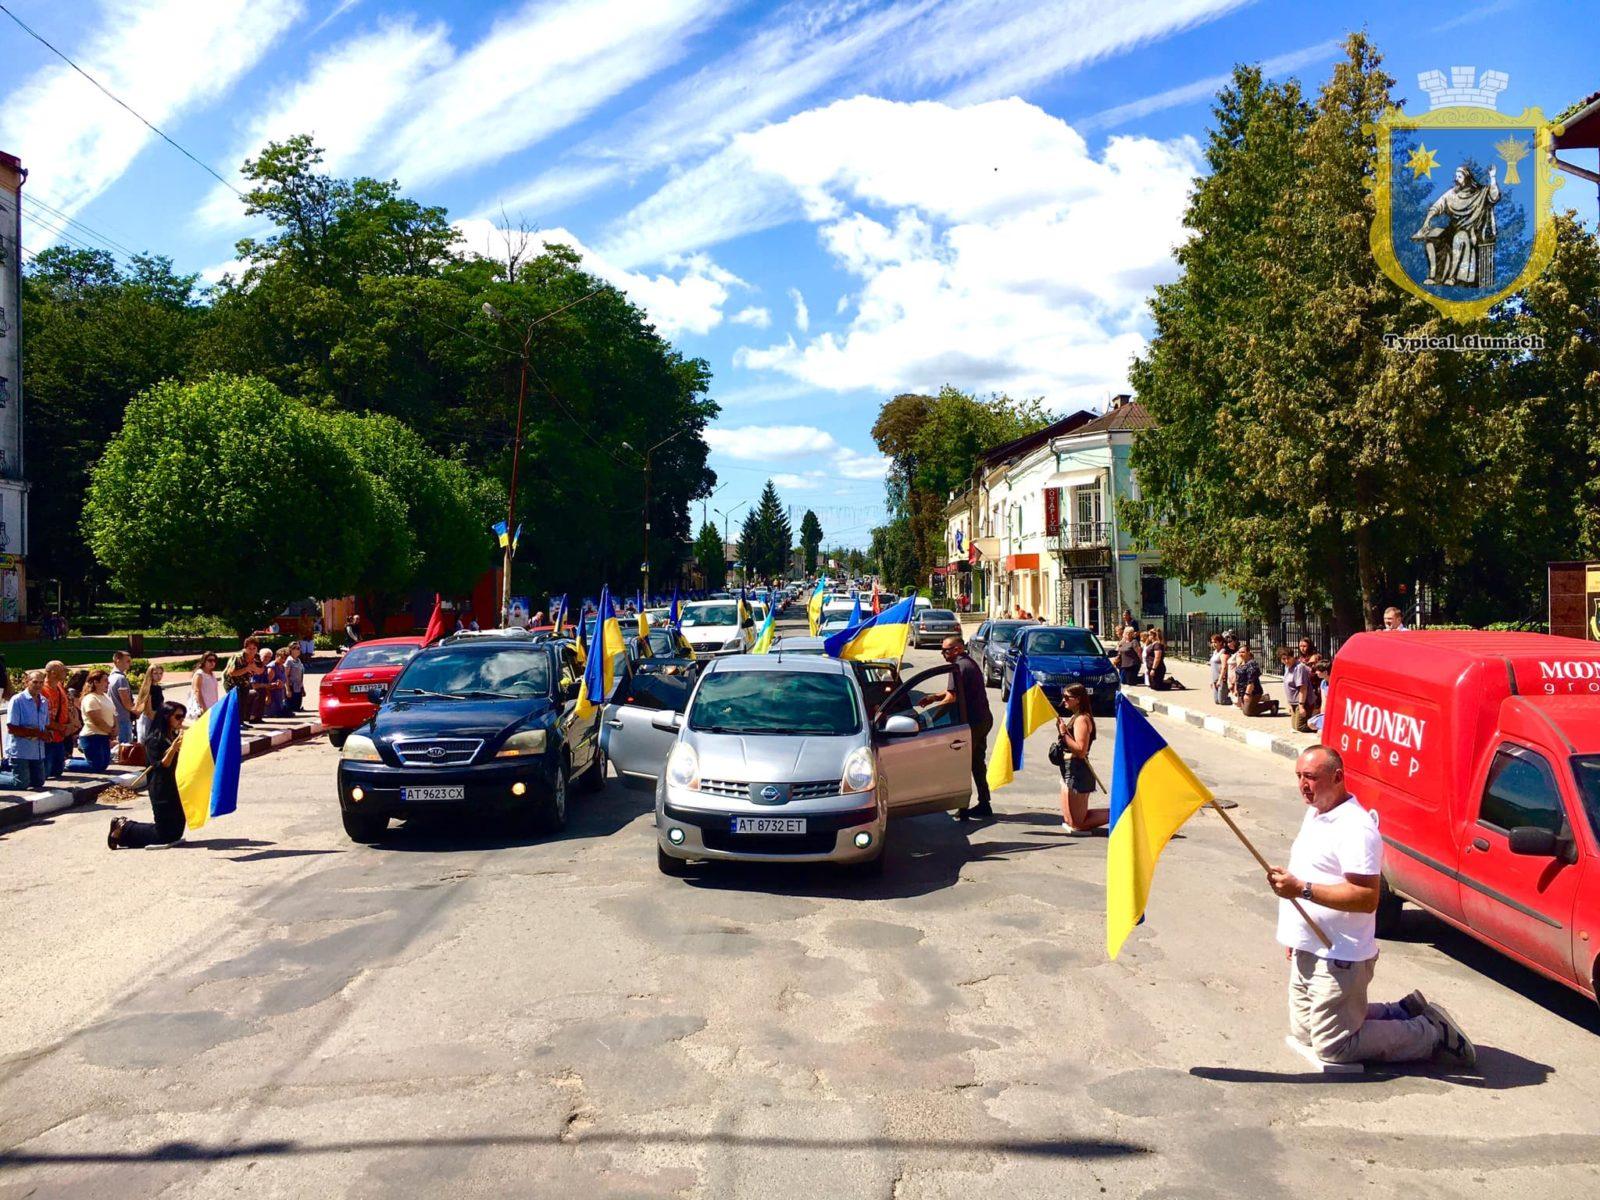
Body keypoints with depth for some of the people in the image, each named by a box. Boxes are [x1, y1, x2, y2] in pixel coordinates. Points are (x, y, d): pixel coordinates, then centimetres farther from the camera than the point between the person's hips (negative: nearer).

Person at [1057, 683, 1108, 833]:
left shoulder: (1082, 719, -17)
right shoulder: (1075, 717, 13)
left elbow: (1081, 751, -24)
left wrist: (1064, 733, -22)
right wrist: (1061, 729, 2)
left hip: (1077, 772, -10)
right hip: (1069, 770, 10)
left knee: (1077, 824, -1)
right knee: (1068, 820, 17)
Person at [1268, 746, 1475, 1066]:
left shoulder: (1355, 829, -22)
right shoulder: (1314, 814, 10)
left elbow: (1367, 899, -28)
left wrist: (1302, 890, -32)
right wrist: (1295, 936, 22)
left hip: (1338, 959, -10)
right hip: (1307, 952, 10)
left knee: (1332, 1047, -2)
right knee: (1303, 1033, 19)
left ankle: (1431, 1033, 12)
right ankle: (1405, 1013, 26)